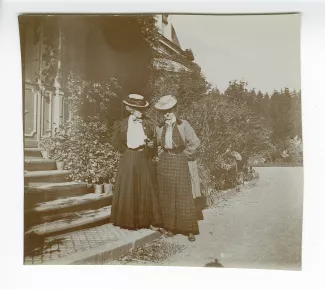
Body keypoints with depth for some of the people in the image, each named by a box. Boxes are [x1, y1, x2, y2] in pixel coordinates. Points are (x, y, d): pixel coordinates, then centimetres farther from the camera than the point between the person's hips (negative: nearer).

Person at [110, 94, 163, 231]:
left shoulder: (148, 124, 4)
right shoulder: (123, 124, 2)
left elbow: (154, 142, 9)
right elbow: (116, 141, 9)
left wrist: (151, 145, -12)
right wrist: (126, 151, 4)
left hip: (144, 160, 1)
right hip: (129, 159, -1)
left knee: (146, 190, 4)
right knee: (128, 190, 3)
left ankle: (148, 219, 13)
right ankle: (128, 220, 15)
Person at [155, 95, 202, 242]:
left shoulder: (183, 124, -3)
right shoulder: (159, 128, 8)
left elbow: (195, 142, -2)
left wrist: (186, 155, -2)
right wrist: (161, 154, 11)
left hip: (180, 162, -3)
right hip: (164, 163, 4)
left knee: (183, 196, -3)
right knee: (166, 197, 5)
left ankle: (190, 230, 7)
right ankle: (170, 227, 17)